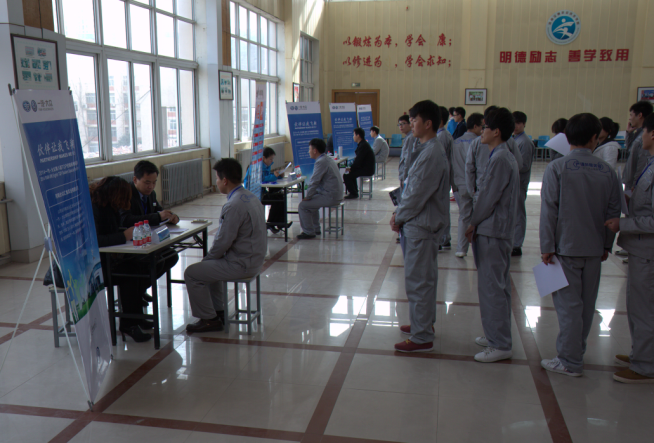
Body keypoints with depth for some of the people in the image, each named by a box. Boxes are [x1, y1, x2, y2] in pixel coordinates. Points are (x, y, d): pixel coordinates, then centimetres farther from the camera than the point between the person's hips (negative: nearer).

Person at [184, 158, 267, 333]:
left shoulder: (234, 206, -24)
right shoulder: (250, 197, 7)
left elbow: (223, 242, -21)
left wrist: (207, 258, -1)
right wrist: (209, 258, 15)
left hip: (241, 264, -10)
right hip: (254, 259, 10)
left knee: (191, 273, -3)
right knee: (209, 266, 30)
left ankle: (209, 319, 8)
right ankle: (218, 311, 33)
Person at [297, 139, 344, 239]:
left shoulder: (321, 162, -17)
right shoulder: (328, 159, 14)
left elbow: (314, 182, -19)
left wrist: (307, 196, -6)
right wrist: (310, 195, 16)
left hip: (330, 197, -10)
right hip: (336, 195, 10)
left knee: (303, 205, -5)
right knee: (311, 201, 28)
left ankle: (309, 232, 5)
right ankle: (316, 229, 31)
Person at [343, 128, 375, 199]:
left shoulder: (363, 146, -20)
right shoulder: (363, 144, 13)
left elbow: (358, 161, -23)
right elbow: (358, 159, 14)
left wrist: (351, 168, -10)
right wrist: (351, 168, 3)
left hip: (366, 170, -11)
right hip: (366, 168, 11)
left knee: (346, 175, -14)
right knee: (351, 172, 28)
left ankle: (353, 194, -2)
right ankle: (354, 191, 31)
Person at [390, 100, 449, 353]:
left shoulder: (432, 154, -20)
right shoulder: (426, 149, 12)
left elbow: (418, 193, -20)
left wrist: (399, 217, -8)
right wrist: (400, 213, 9)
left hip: (422, 225, -10)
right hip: (419, 221, 10)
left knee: (418, 280, -4)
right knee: (424, 277, 20)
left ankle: (422, 337, 5)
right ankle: (425, 323, 34)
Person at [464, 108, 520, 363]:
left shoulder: (500, 159, -18)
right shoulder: (505, 156, 14)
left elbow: (489, 197, -17)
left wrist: (473, 223, -4)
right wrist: (477, 223, 12)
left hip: (493, 231, -10)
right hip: (498, 229, 10)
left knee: (492, 287, -4)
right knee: (498, 285, 16)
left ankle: (500, 345, 3)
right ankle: (497, 335, 28)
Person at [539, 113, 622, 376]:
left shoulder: (557, 168, -10)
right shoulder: (608, 171, 0)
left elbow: (549, 209, -12)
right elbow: (614, 211, 6)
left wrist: (547, 246, -6)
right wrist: (607, 245, 17)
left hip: (566, 246, -4)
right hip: (595, 249, 4)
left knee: (569, 304, 1)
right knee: (587, 303, 15)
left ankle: (570, 361, 8)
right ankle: (577, 350, 30)